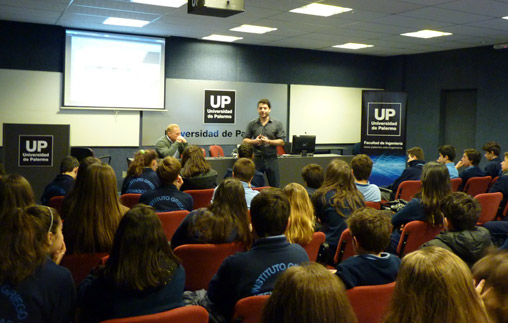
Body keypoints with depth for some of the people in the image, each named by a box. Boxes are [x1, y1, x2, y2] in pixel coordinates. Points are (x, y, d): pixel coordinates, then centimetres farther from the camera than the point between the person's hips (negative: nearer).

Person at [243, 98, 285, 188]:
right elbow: (245, 140, 6)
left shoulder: (277, 124, 4)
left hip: (271, 159, -1)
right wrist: (254, 141, -13)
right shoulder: (252, 124, 8)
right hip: (257, 159, 1)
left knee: (274, 186, 2)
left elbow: (281, 142, -1)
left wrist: (268, 141, -14)